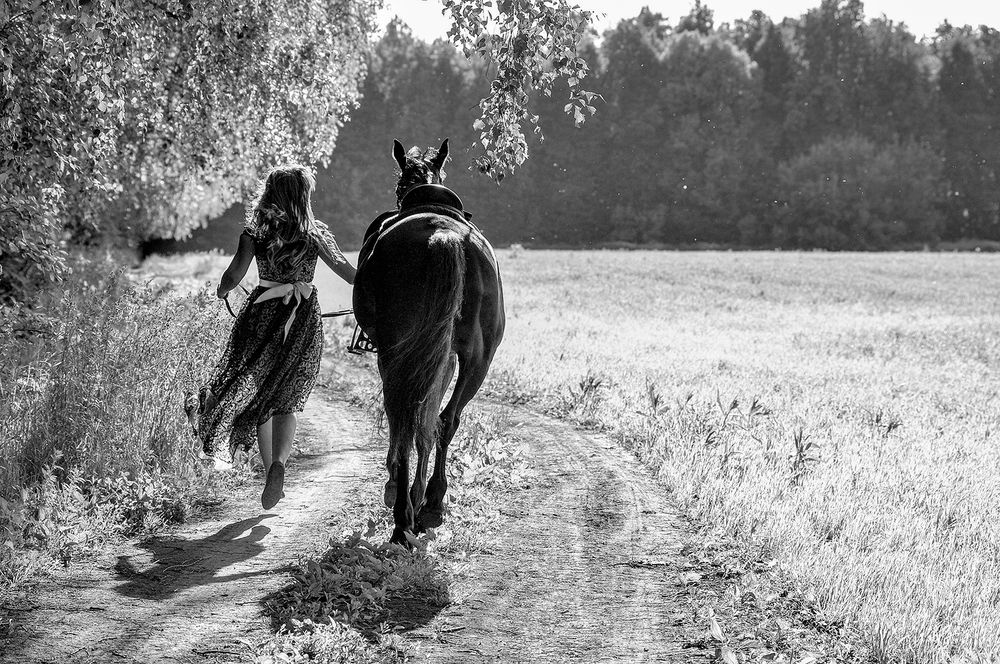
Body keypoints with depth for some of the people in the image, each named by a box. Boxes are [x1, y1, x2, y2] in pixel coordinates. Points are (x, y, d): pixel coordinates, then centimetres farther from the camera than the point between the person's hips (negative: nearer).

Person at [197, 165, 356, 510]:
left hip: (263, 314, 0)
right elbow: (343, 268, -11)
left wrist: (222, 289, 12)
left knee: (259, 398, 15)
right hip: (304, 319, 0)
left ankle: (272, 474, 14)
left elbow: (235, 274, -9)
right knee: (285, 403, 5)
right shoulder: (316, 232, -2)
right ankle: (278, 464, -21)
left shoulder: (254, 231, -2)